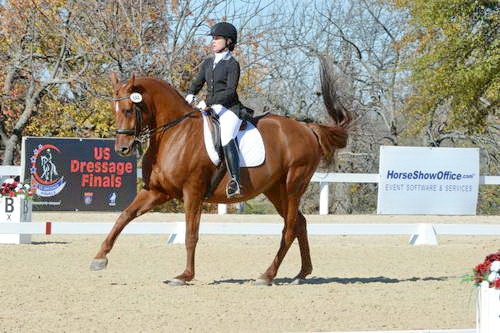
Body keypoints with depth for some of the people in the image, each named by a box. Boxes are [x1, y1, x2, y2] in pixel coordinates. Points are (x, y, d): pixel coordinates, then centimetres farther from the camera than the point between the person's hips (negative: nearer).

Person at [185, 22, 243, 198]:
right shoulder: (208, 63, 17)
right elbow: (197, 82, 23)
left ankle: (235, 181, -42)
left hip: (229, 108, -8)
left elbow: (230, 91, -13)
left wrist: (207, 102, -21)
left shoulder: (232, 64, -4)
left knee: (226, 136, -32)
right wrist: (190, 95, 0)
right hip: (210, 109, 8)